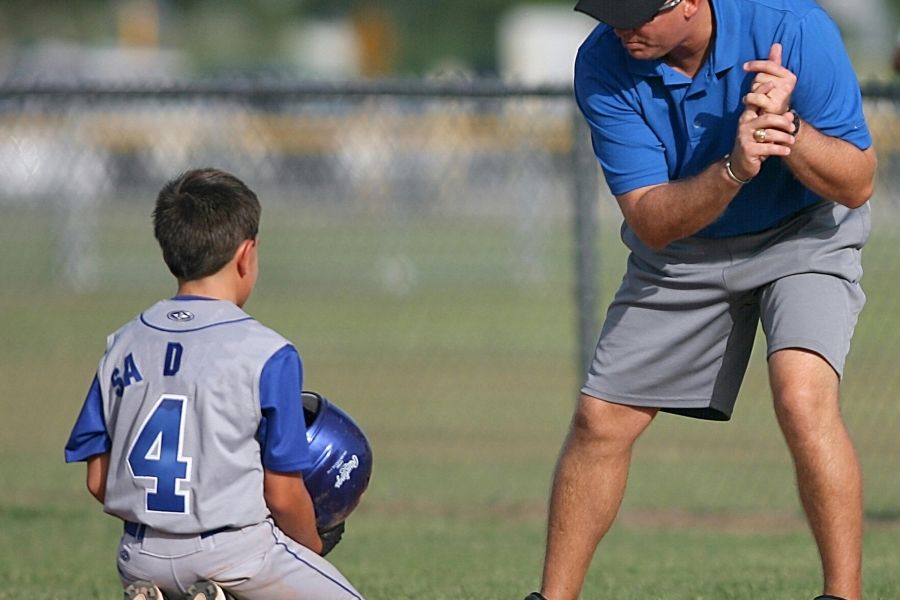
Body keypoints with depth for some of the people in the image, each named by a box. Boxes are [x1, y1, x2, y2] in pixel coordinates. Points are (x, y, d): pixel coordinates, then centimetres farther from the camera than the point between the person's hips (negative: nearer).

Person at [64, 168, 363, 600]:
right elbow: (282, 495, -7)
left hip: (142, 558, 5)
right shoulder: (268, 355, -9)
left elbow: (98, 481, 7)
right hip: (234, 554, -5)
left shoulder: (123, 346, 5)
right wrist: (314, 546, 13)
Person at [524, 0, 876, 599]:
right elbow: (651, 223, -24)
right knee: (600, 420, 0)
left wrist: (787, 128, -41)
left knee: (803, 397, -27)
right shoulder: (603, 65, -22)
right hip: (682, 249, 3)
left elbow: (857, 184, -23)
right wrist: (734, 169, -42)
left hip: (803, 233, -3)